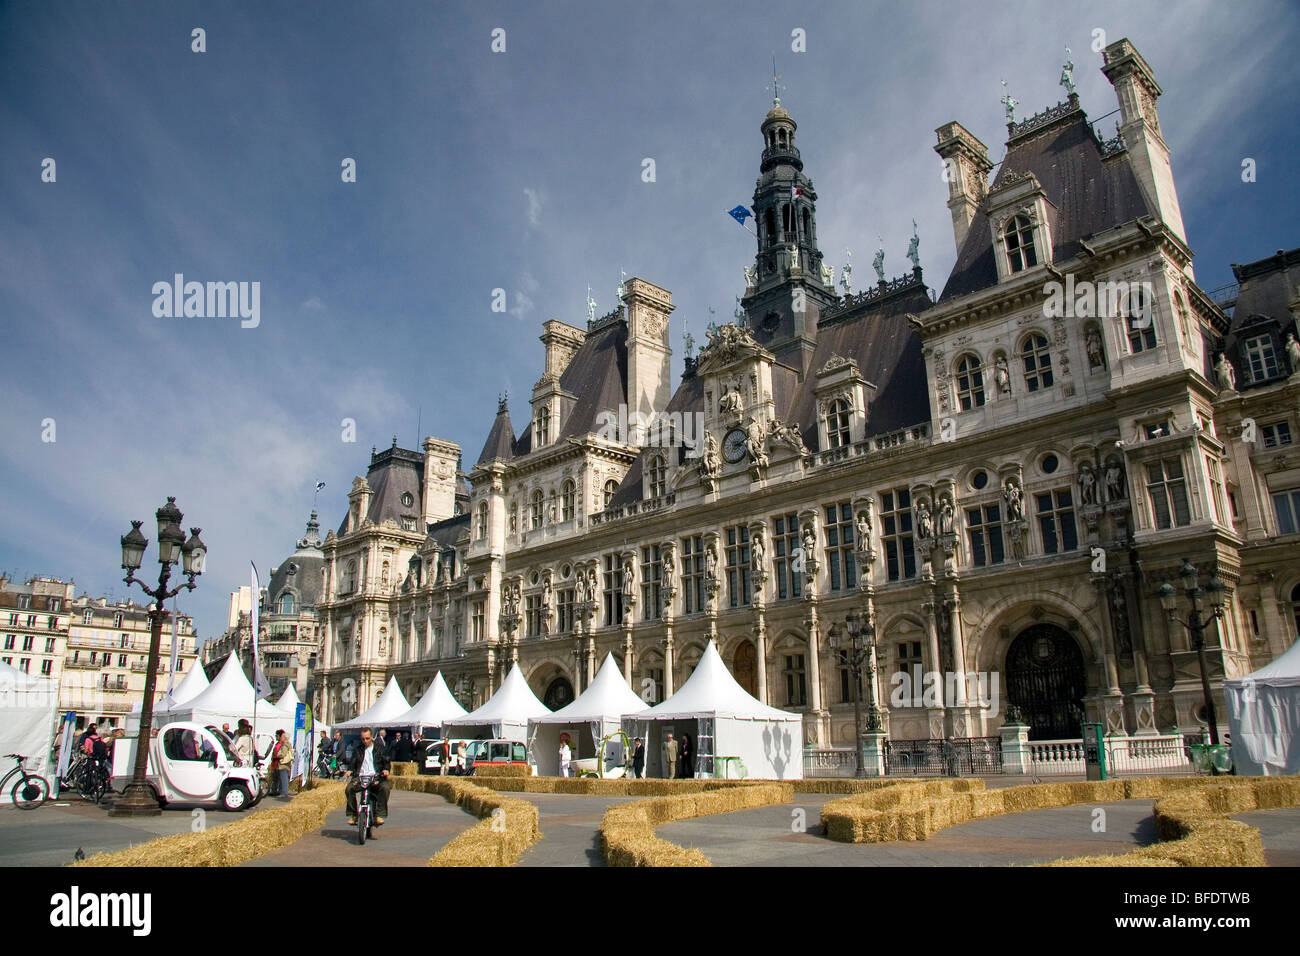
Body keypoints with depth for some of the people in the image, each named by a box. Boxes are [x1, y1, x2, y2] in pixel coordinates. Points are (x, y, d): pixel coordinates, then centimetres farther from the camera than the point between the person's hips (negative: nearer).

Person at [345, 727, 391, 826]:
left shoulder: (379, 749, 13)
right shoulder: (358, 750, 19)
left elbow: (386, 761, 8)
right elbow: (353, 762, 13)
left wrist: (386, 769, -13)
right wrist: (350, 770, -9)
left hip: (376, 777, -2)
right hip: (360, 777, 2)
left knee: (385, 787, -32)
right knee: (349, 788, -27)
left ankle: (379, 815, -24)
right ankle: (352, 814, -13)